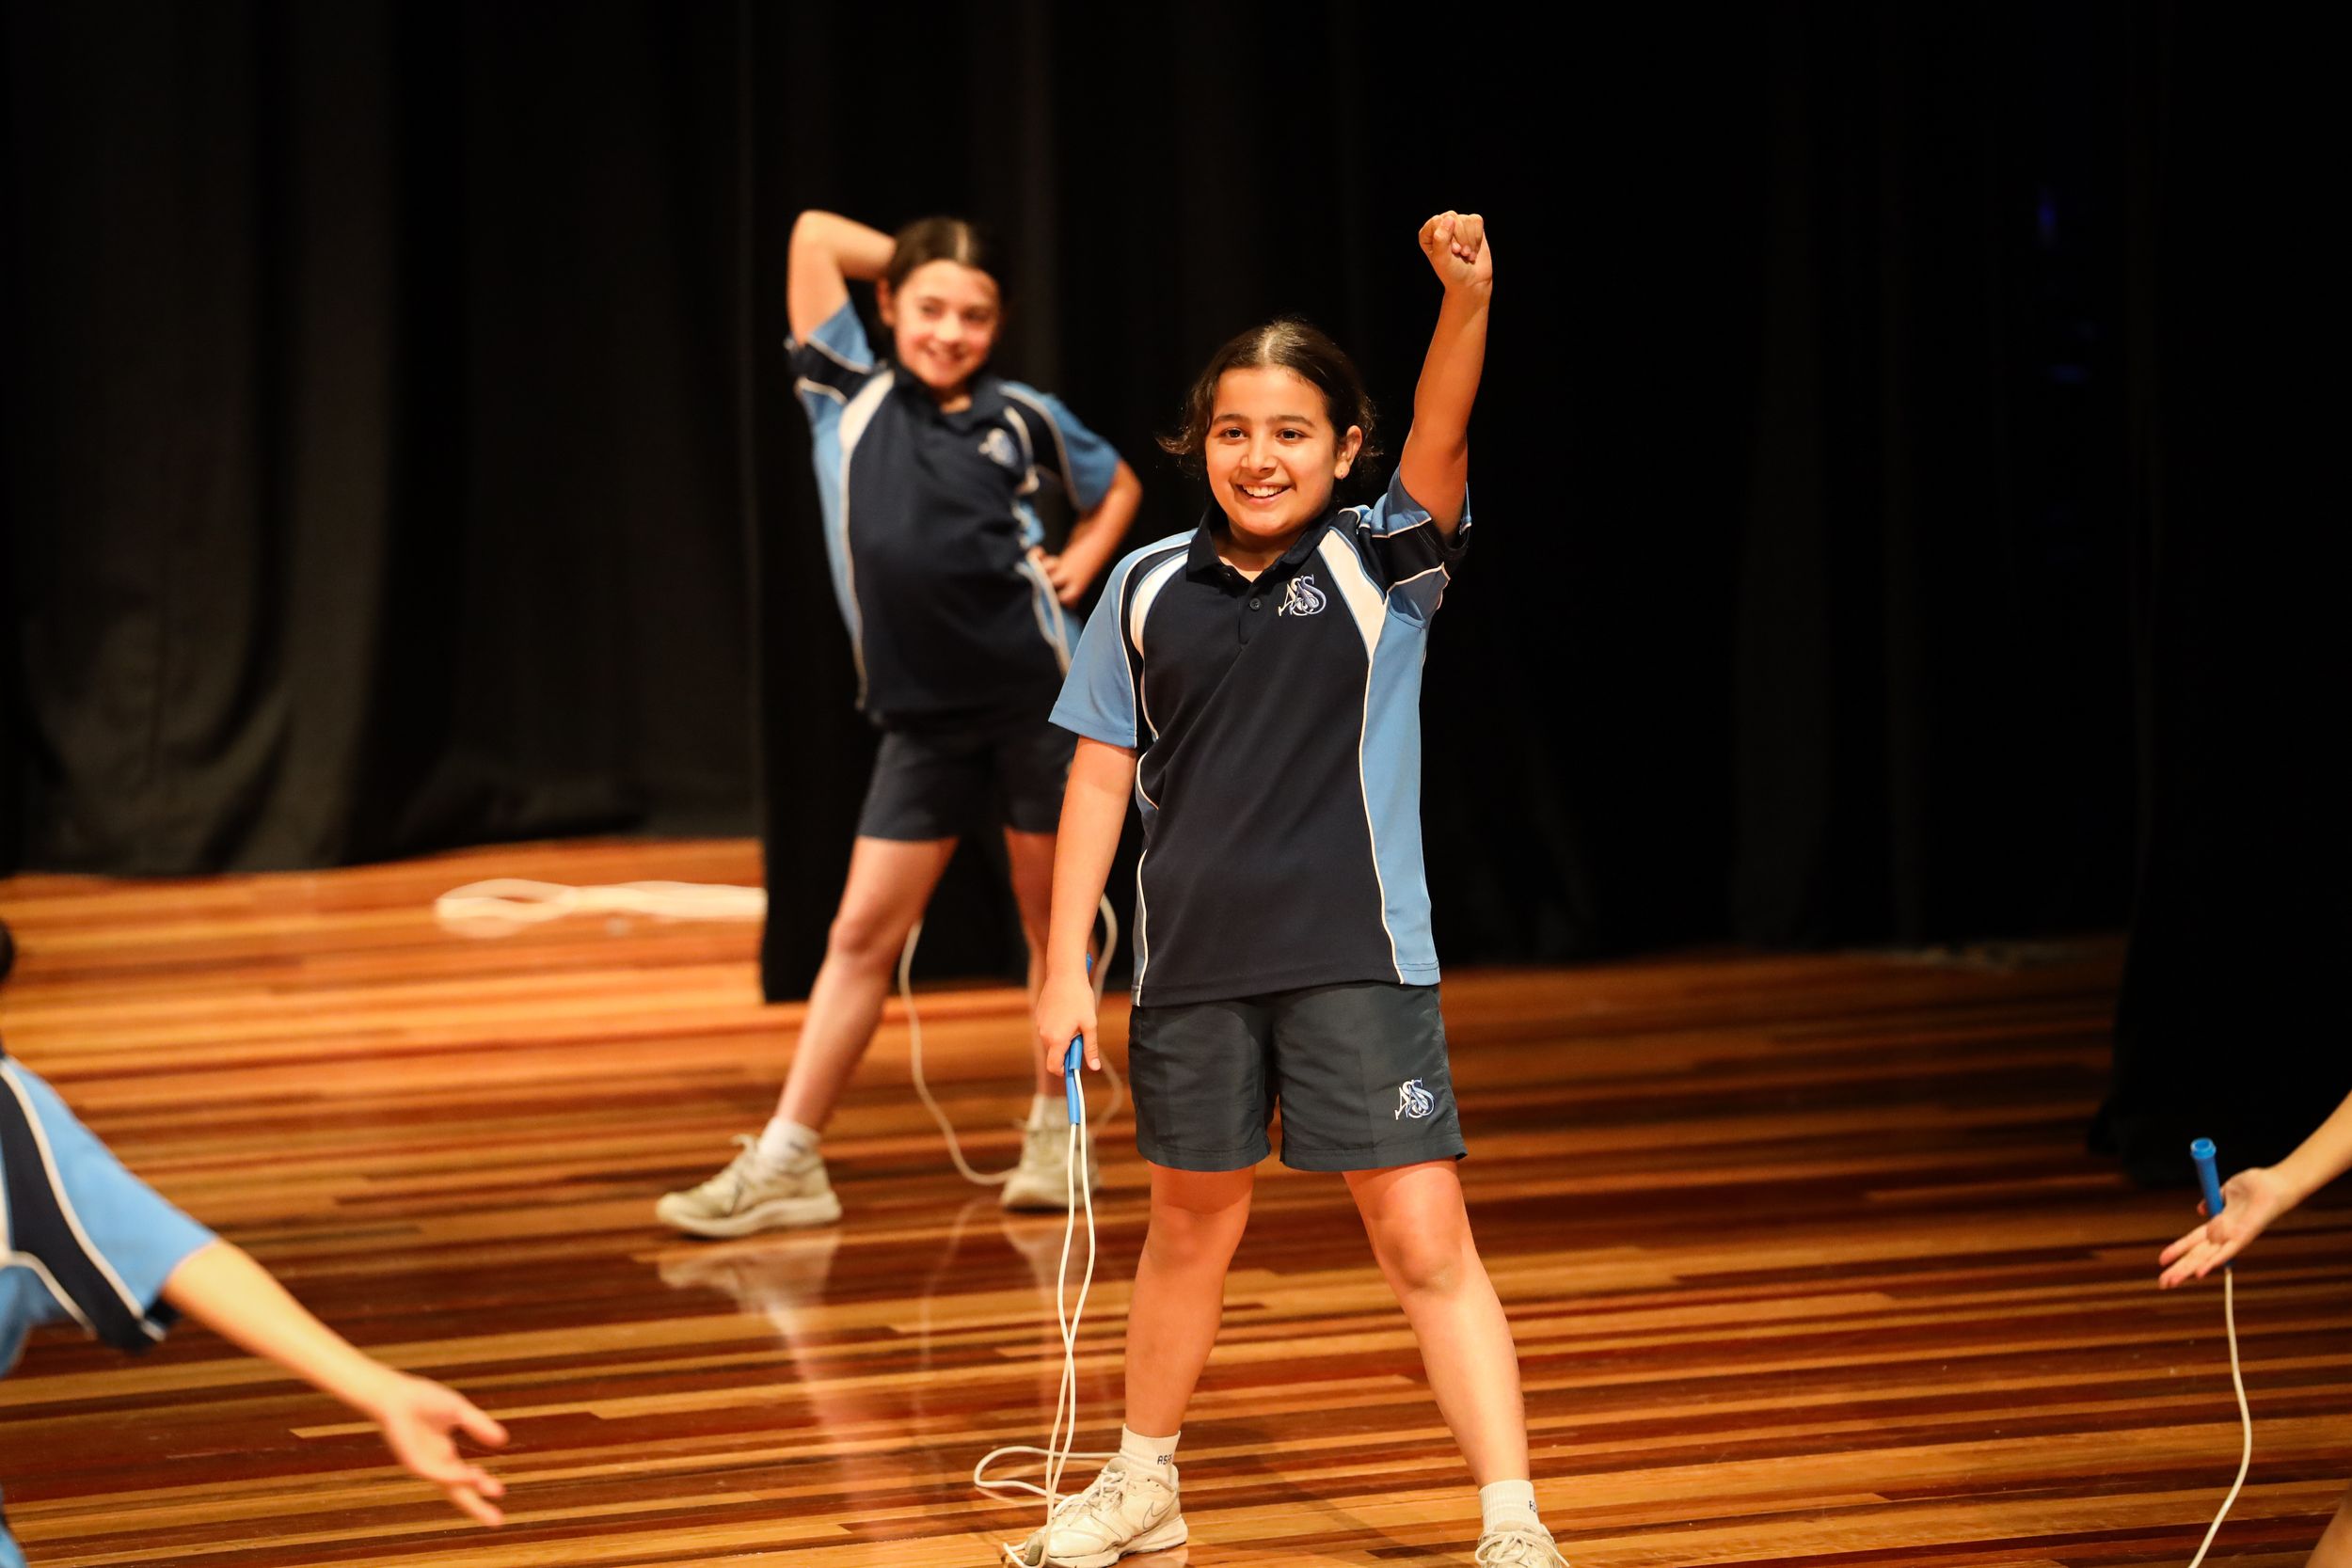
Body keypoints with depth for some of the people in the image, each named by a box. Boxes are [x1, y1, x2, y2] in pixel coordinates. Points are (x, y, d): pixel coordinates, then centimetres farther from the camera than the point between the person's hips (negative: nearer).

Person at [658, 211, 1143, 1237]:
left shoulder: (1020, 417, 2)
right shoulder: (850, 395, 2)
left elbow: (1117, 486, 21)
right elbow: (816, 234, 2)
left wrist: (1079, 564, 5)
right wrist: (915, 262, 12)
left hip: (1036, 697, -1)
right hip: (923, 714, 1)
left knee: (1052, 922, 8)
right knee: (862, 934, -1)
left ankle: (1054, 1130, 24)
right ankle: (785, 1163, 1)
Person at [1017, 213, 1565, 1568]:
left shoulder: (1383, 566, -5)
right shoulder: (1149, 592, 2)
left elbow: (1441, 448, -24)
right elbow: (1101, 777, 6)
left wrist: (1467, 300, -42)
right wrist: (1067, 968, 3)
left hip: (1359, 959, -3)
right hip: (1193, 963, 3)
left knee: (1426, 1241, -8)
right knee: (1192, 1227, 18)